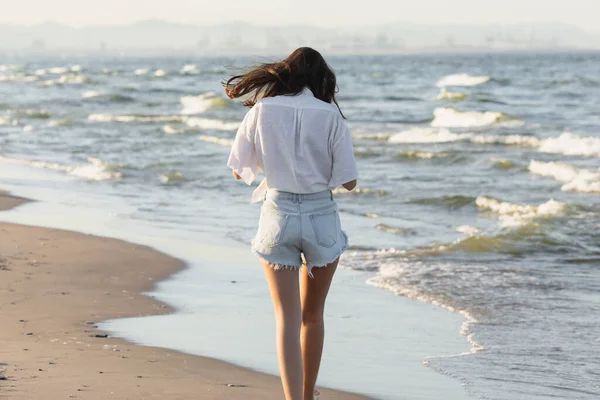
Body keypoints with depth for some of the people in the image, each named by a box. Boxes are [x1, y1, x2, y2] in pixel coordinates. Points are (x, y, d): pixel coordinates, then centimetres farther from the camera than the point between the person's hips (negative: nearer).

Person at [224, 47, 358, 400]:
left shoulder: (262, 110, -5)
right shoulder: (331, 116, -7)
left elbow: (239, 170, 2)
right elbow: (349, 181, -6)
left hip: (279, 215, -1)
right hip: (321, 217, 1)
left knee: (288, 318, 2)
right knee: (313, 314, 20)